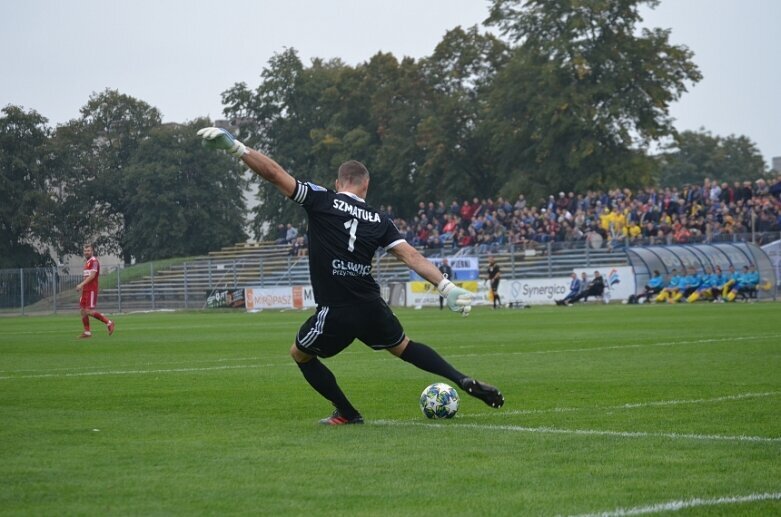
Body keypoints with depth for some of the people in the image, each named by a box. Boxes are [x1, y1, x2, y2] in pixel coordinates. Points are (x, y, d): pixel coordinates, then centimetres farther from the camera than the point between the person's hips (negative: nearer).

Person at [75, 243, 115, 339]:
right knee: (83, 311, 5)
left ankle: (109, 323, -6)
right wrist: (82, 286, 14)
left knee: (89, 311, -14)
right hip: (86, 290, 9)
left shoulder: (94, 261, -10)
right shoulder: (87, 262, 19)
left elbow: (92, 275, -20)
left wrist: (81, 284, -23)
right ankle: (87, 332, 7)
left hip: (91, 290, -9)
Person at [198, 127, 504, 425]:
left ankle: (347, 413, 23)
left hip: (335, 313, -4)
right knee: (403, 347, 29)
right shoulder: (379, 220, 9)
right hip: (372, 308, 4)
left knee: (300, 354, 23)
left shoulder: (321, 200, -1)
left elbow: (274, 173, -8)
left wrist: (234, 147, -6)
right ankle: (466, 383, 19)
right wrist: (446, 287, -1)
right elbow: (411, 256, 0)